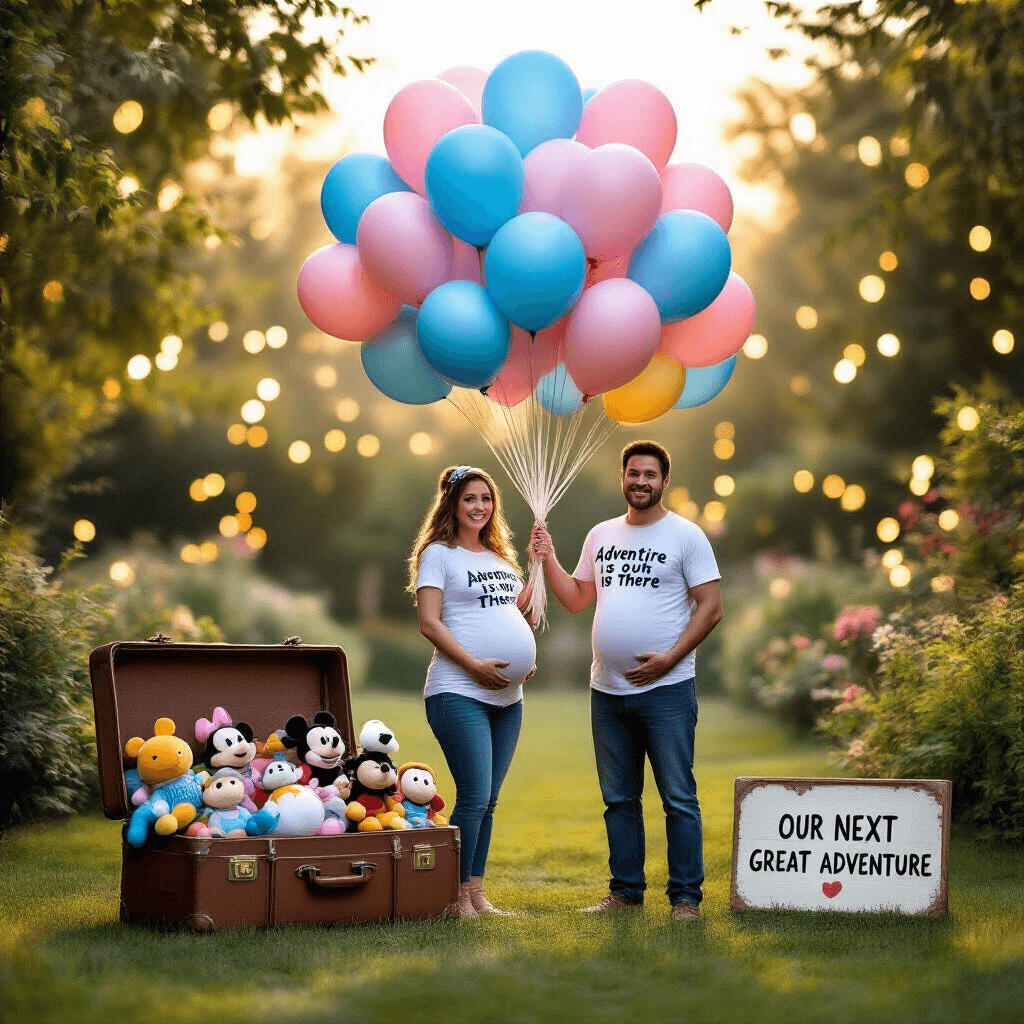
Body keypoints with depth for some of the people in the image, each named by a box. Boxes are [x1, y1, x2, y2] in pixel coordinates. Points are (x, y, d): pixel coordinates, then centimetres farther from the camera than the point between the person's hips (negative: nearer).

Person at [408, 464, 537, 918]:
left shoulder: (500, 557, 19)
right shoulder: (438, 554, -1)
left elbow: (521, 611, 25)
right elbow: (430, 624, -9)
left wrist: (529, 659, 6)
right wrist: (474, 664, -17)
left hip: (507, 697, 7)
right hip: (459, 693, -7)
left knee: (487, 801, 8)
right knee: (474, 797, -12)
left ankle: (476, 895, 14)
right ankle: (457, 899, -4)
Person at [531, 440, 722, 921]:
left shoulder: (686, 535, -3)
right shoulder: (601, 536, 14)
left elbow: (711, 607, -7)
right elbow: (575, 598, 19)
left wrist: (669, 658, -15)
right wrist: (548, 558, 4)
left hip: (665, 690, -5)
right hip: (607, 691, 5)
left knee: (679, 799, -3)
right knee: (618, 799, 11)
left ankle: (685, 896, 3)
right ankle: (625, 890, 20)